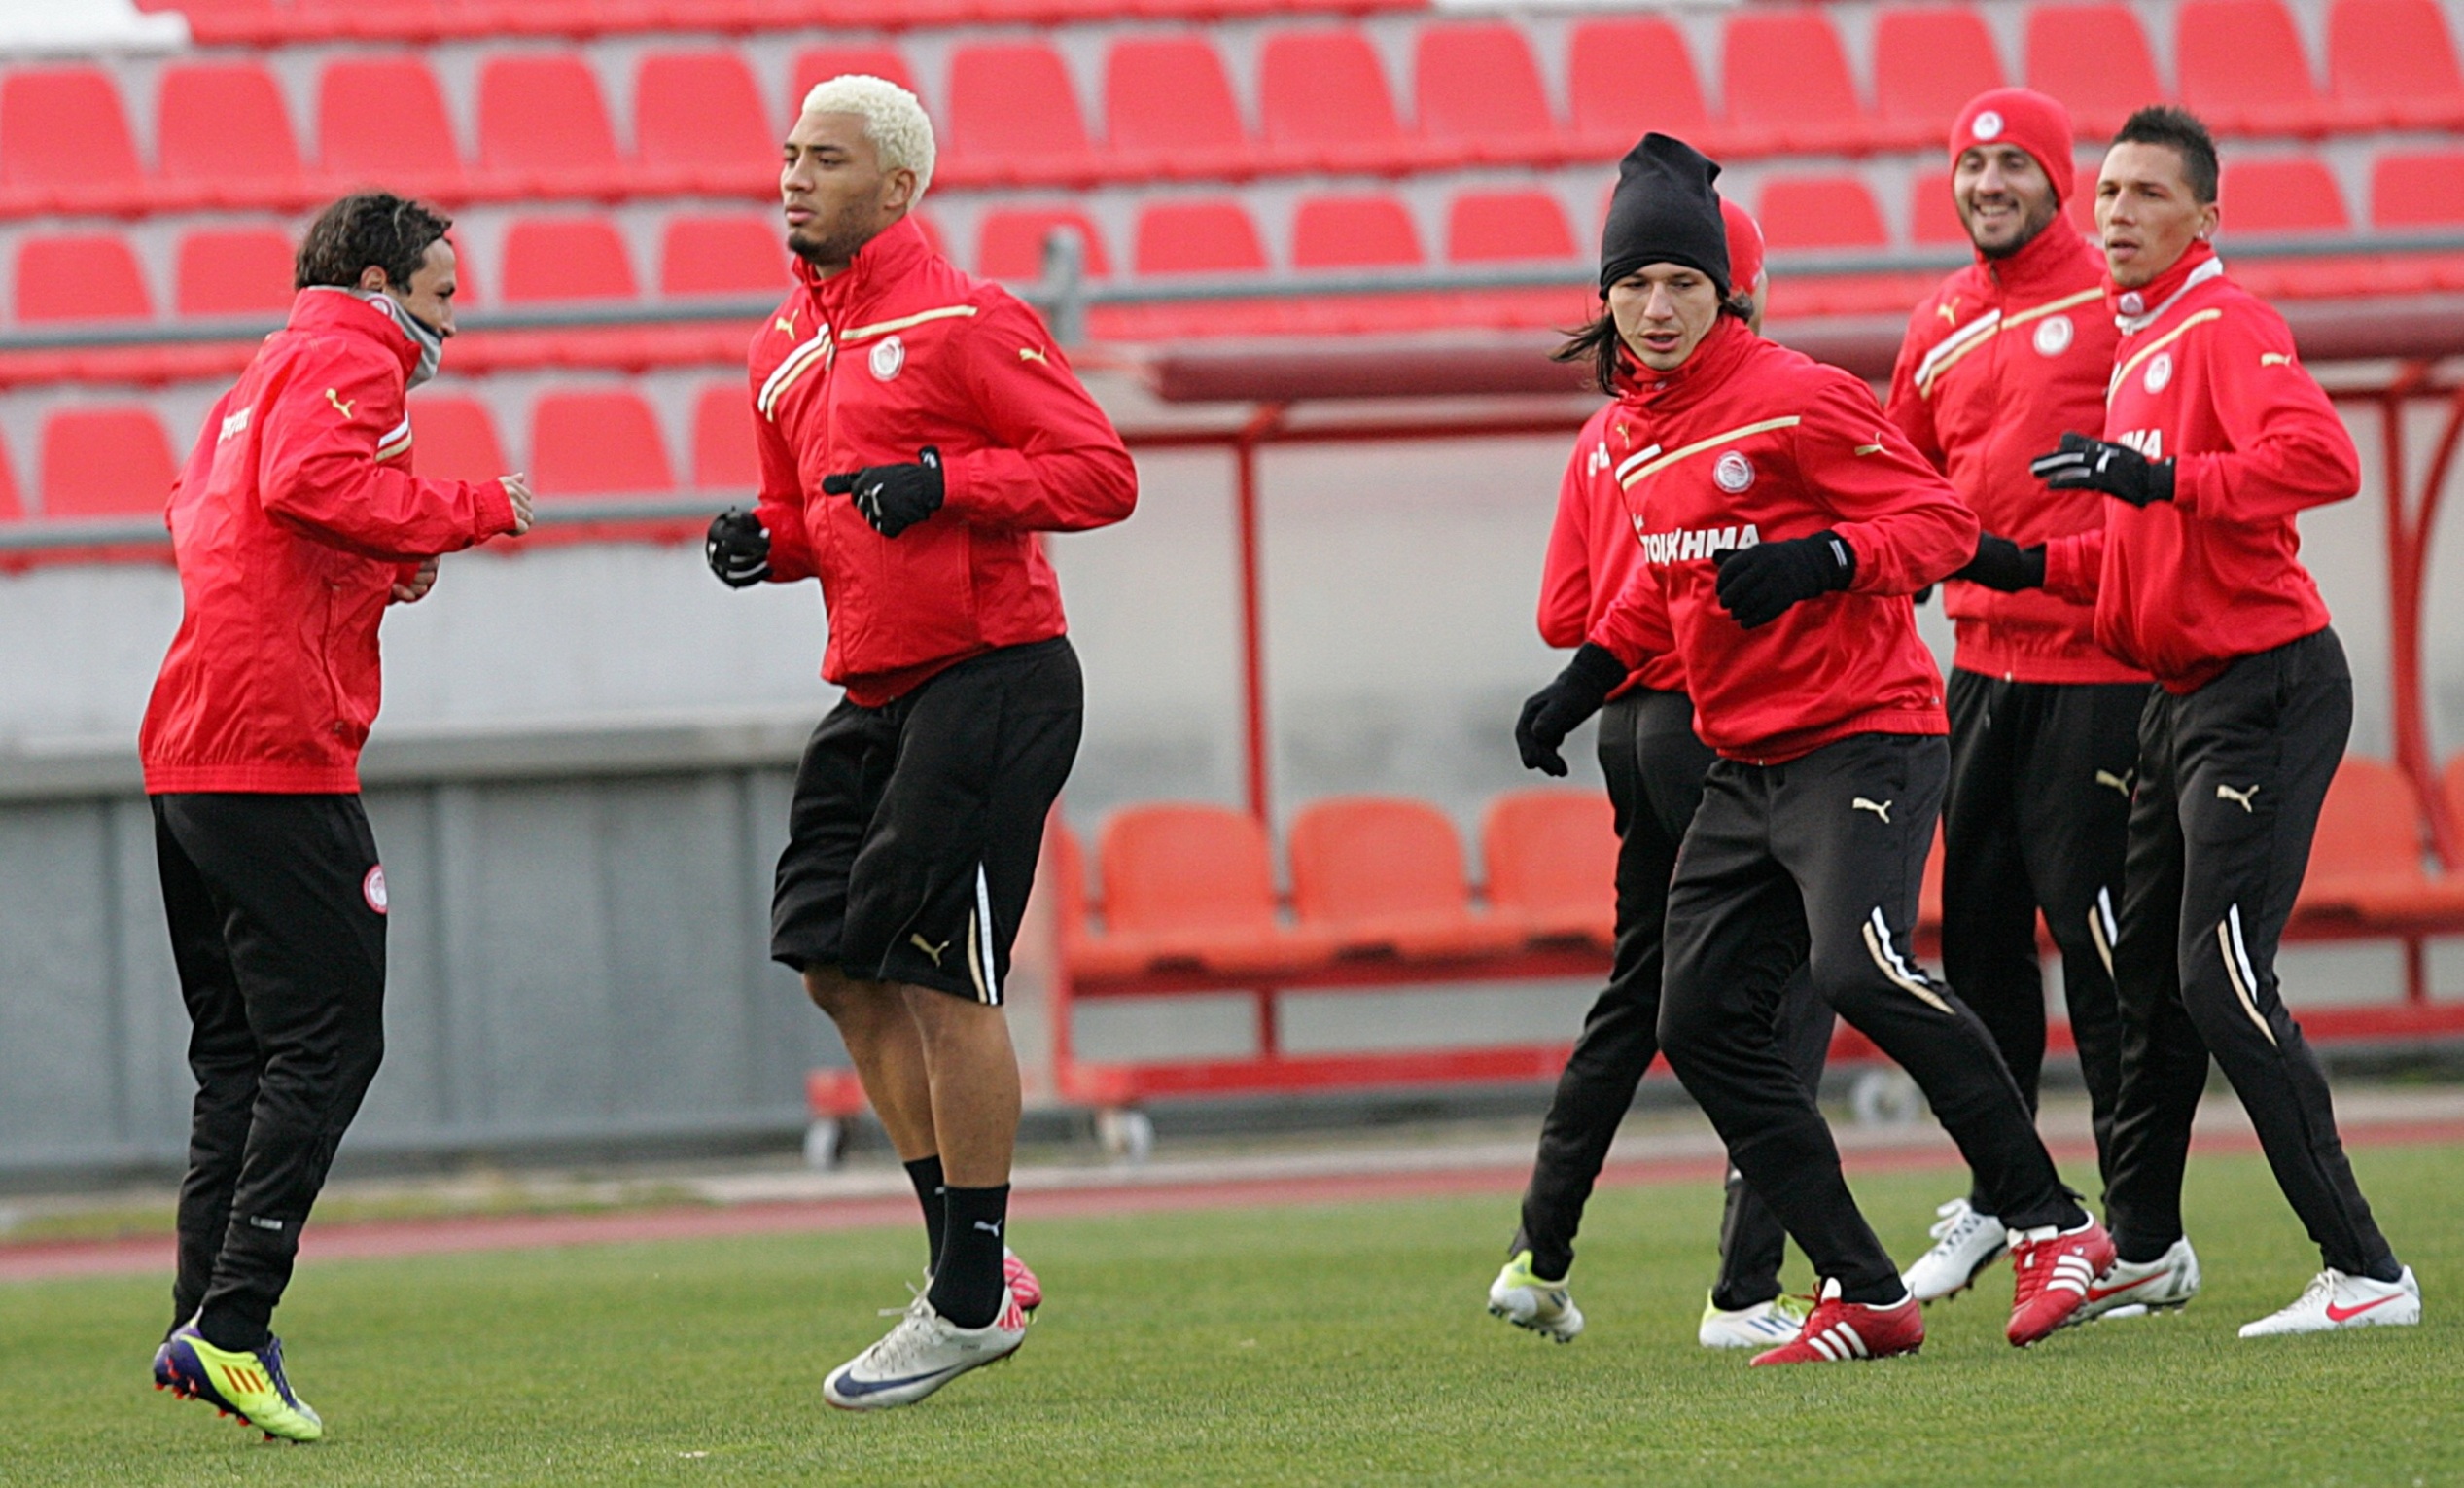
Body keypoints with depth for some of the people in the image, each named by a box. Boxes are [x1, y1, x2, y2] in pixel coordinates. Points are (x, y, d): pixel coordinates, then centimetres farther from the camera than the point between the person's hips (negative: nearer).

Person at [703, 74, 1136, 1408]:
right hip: (877, 697, 9)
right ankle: (973, 1265, 16)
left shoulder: (961, 324, -11)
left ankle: (969, 1299, 1)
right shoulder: (785, 355, 14)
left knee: (937, 974, -8)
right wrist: (764, 541, 5)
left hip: (990, 683, -9)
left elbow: (1102, 472, -13)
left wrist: (941, 479, -23)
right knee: (839, 965, 7)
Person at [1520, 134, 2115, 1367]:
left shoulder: (1796, 398, -11)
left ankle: (2050, 1226, -17)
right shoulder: (1631, 439, 13)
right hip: (1741, 765, 9)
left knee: (1858, 970, -27)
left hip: (1863, 737, -9)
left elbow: (1941, 523, -14)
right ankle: (1863, 1298, 4)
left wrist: (1822, 559, -29)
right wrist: (1591, 672, 21)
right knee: (1700, 1021, 1)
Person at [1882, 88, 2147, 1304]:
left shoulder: (2114, 303, -6)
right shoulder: (1940, 327, 14)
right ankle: (1994, 1198, 22)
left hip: (2096, 666, -7)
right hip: (1981, 655, 7)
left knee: (2094, 928, -8)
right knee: (1977, 927, 10)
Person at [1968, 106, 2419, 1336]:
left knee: (2222, 981, -16)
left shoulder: (2225, 326, -12)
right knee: (2147, 972, 17)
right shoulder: (2139, 344, 18)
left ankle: (2366, 1272, -14)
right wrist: (2033, 567, 14)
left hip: (2265, 690, -10)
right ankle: (2143, 1248, 33)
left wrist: (2161, 478, -34)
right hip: (2182, 700, 10)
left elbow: (2323, 458, -31)